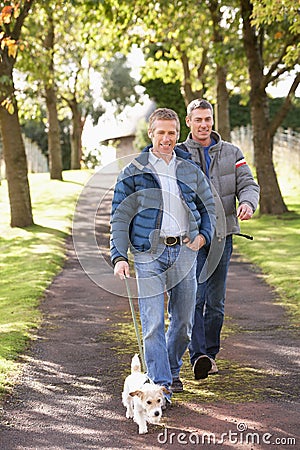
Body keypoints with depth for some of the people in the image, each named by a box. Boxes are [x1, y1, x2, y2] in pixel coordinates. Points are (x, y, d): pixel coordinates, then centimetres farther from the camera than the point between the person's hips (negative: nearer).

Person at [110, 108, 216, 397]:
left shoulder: (190, 170, 12)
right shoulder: (133, 172, 2)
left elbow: (209, 207, 21)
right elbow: (119, 217, 1)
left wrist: (204, 235, 2)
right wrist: (119, 257, -9)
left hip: (184, 252, 3)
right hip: (149, 254, -3)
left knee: (183, 321, 10)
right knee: (153, 323, -9)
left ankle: (172, 370, 31)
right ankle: (160, 384, -4)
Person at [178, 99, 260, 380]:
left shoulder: (231, 153, 10)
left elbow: (248, 184, 5)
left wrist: (248, 202, -18)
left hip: (222, 235, 2)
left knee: (216, 301, 6)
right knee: (194, 297, -13)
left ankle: (211, 354, 18)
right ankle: (198, 355, -17)